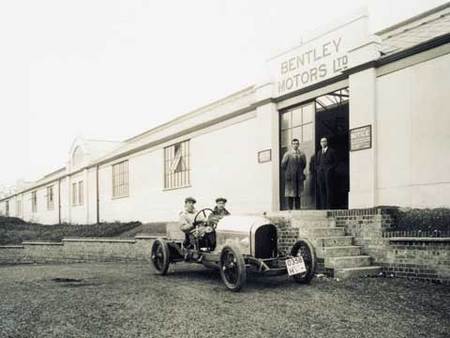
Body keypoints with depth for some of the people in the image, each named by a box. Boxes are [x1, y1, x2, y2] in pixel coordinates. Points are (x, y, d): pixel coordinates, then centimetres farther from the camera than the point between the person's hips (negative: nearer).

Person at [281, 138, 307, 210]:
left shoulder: (302, 154, 8)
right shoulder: (287, 154, -1)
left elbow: (304, 164, 18)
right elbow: (283, 165, 3)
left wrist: (300, 172, 13)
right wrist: (287, 173, 5)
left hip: (299, 177, 3)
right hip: (290, 177, -3)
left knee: (298, 195, 3)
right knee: (290, 195, -4)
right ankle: (290, 209, -2)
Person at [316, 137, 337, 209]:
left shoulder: (331, 151, 7)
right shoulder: (319, 152, 22)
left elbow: (334, 163, 3)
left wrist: (329, 168, -10)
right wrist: (318, 169, 5)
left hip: (328, 173, -4)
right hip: (320, 173, 4)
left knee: (329, 190, -7)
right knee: (321, 190, 0)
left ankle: (329, 207, -8)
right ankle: (322, 207, 0)